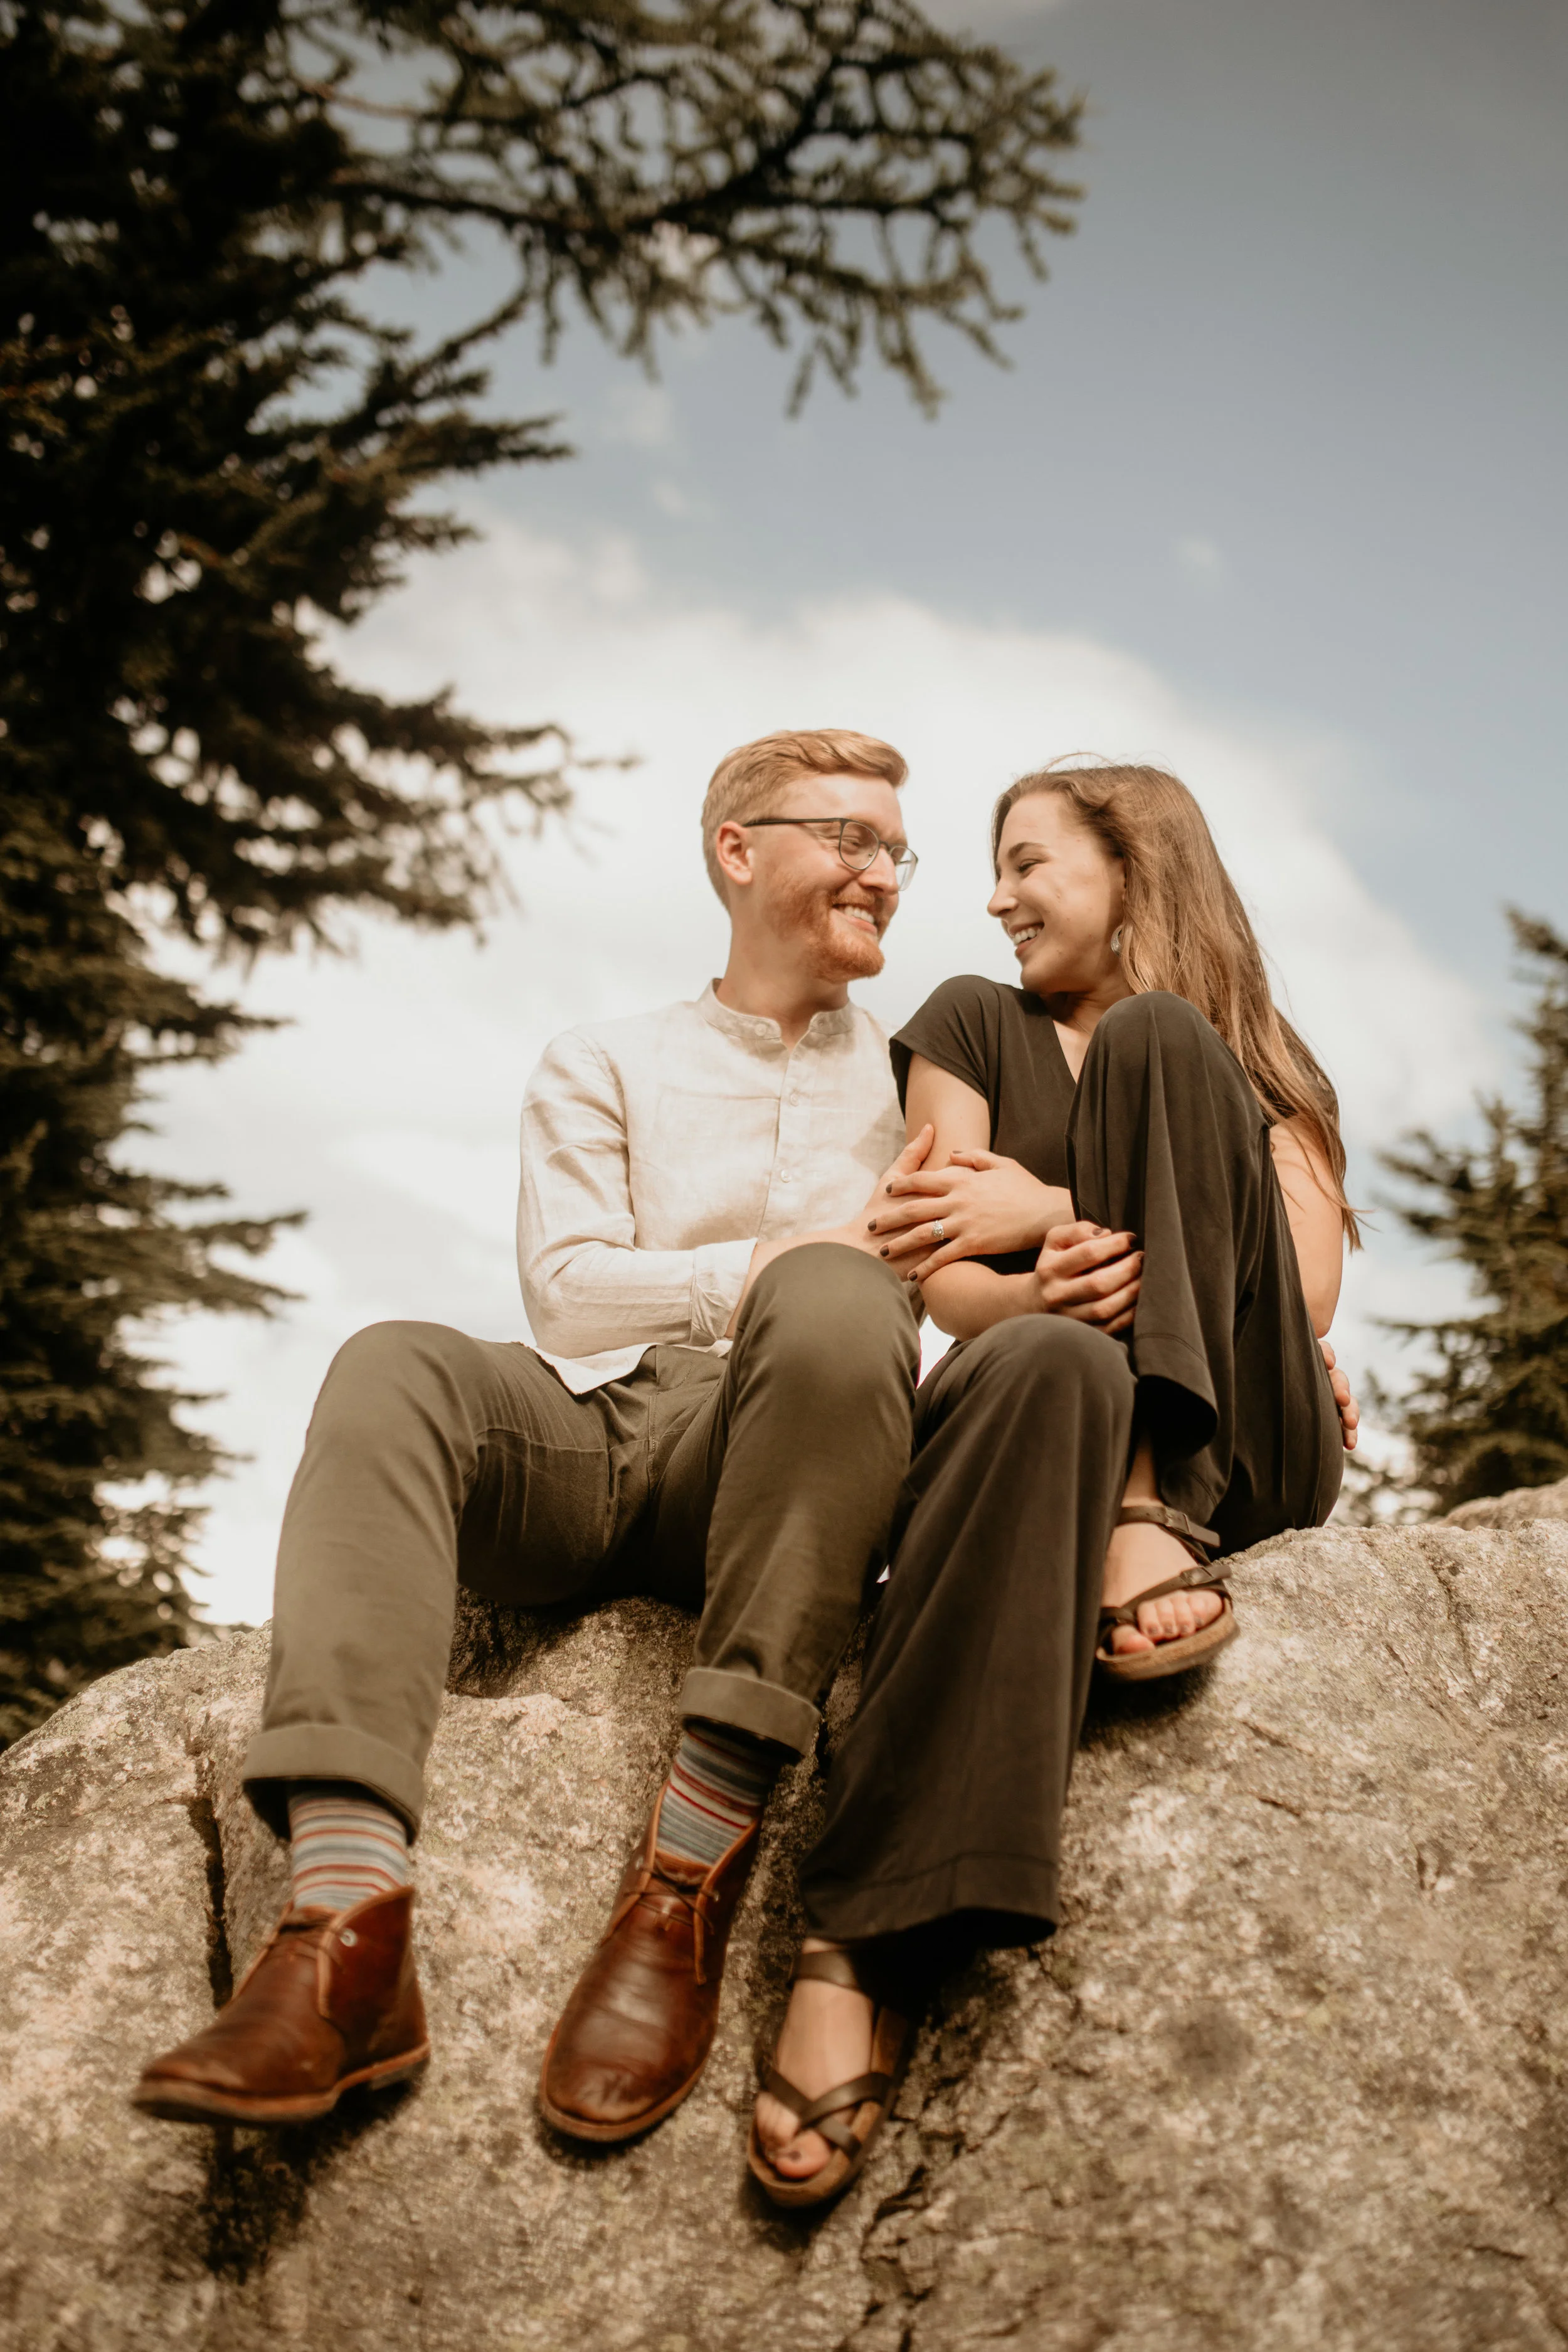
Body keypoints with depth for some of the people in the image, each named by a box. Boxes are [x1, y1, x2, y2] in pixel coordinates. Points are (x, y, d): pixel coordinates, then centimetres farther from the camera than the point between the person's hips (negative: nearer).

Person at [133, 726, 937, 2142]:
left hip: (769, 1458, -1)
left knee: (835, 1303, -35)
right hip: (595, 1429, 2)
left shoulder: (918, 1072, 24)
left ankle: (692, 1880, -38)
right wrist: (772, 1263, -2)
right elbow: (565, 1285, 9)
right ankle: (348, 1924, -46)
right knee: (397, 1368, -30)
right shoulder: (606, 1070, 24)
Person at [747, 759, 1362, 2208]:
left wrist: (1048, 1208, -8)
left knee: (1153, 1040, -16)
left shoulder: (1265, 1075, 19)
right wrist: (1053, 1291, -19)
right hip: (1027, 1401, 0)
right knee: (1049, 1361, -41)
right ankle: (873, 1947, -52)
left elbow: (1309, 1286, -1)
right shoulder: (976, 1028, 20)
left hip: (1231, 1448, 0)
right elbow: (947, 1281, 6)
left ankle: (1151, 1523, -30)